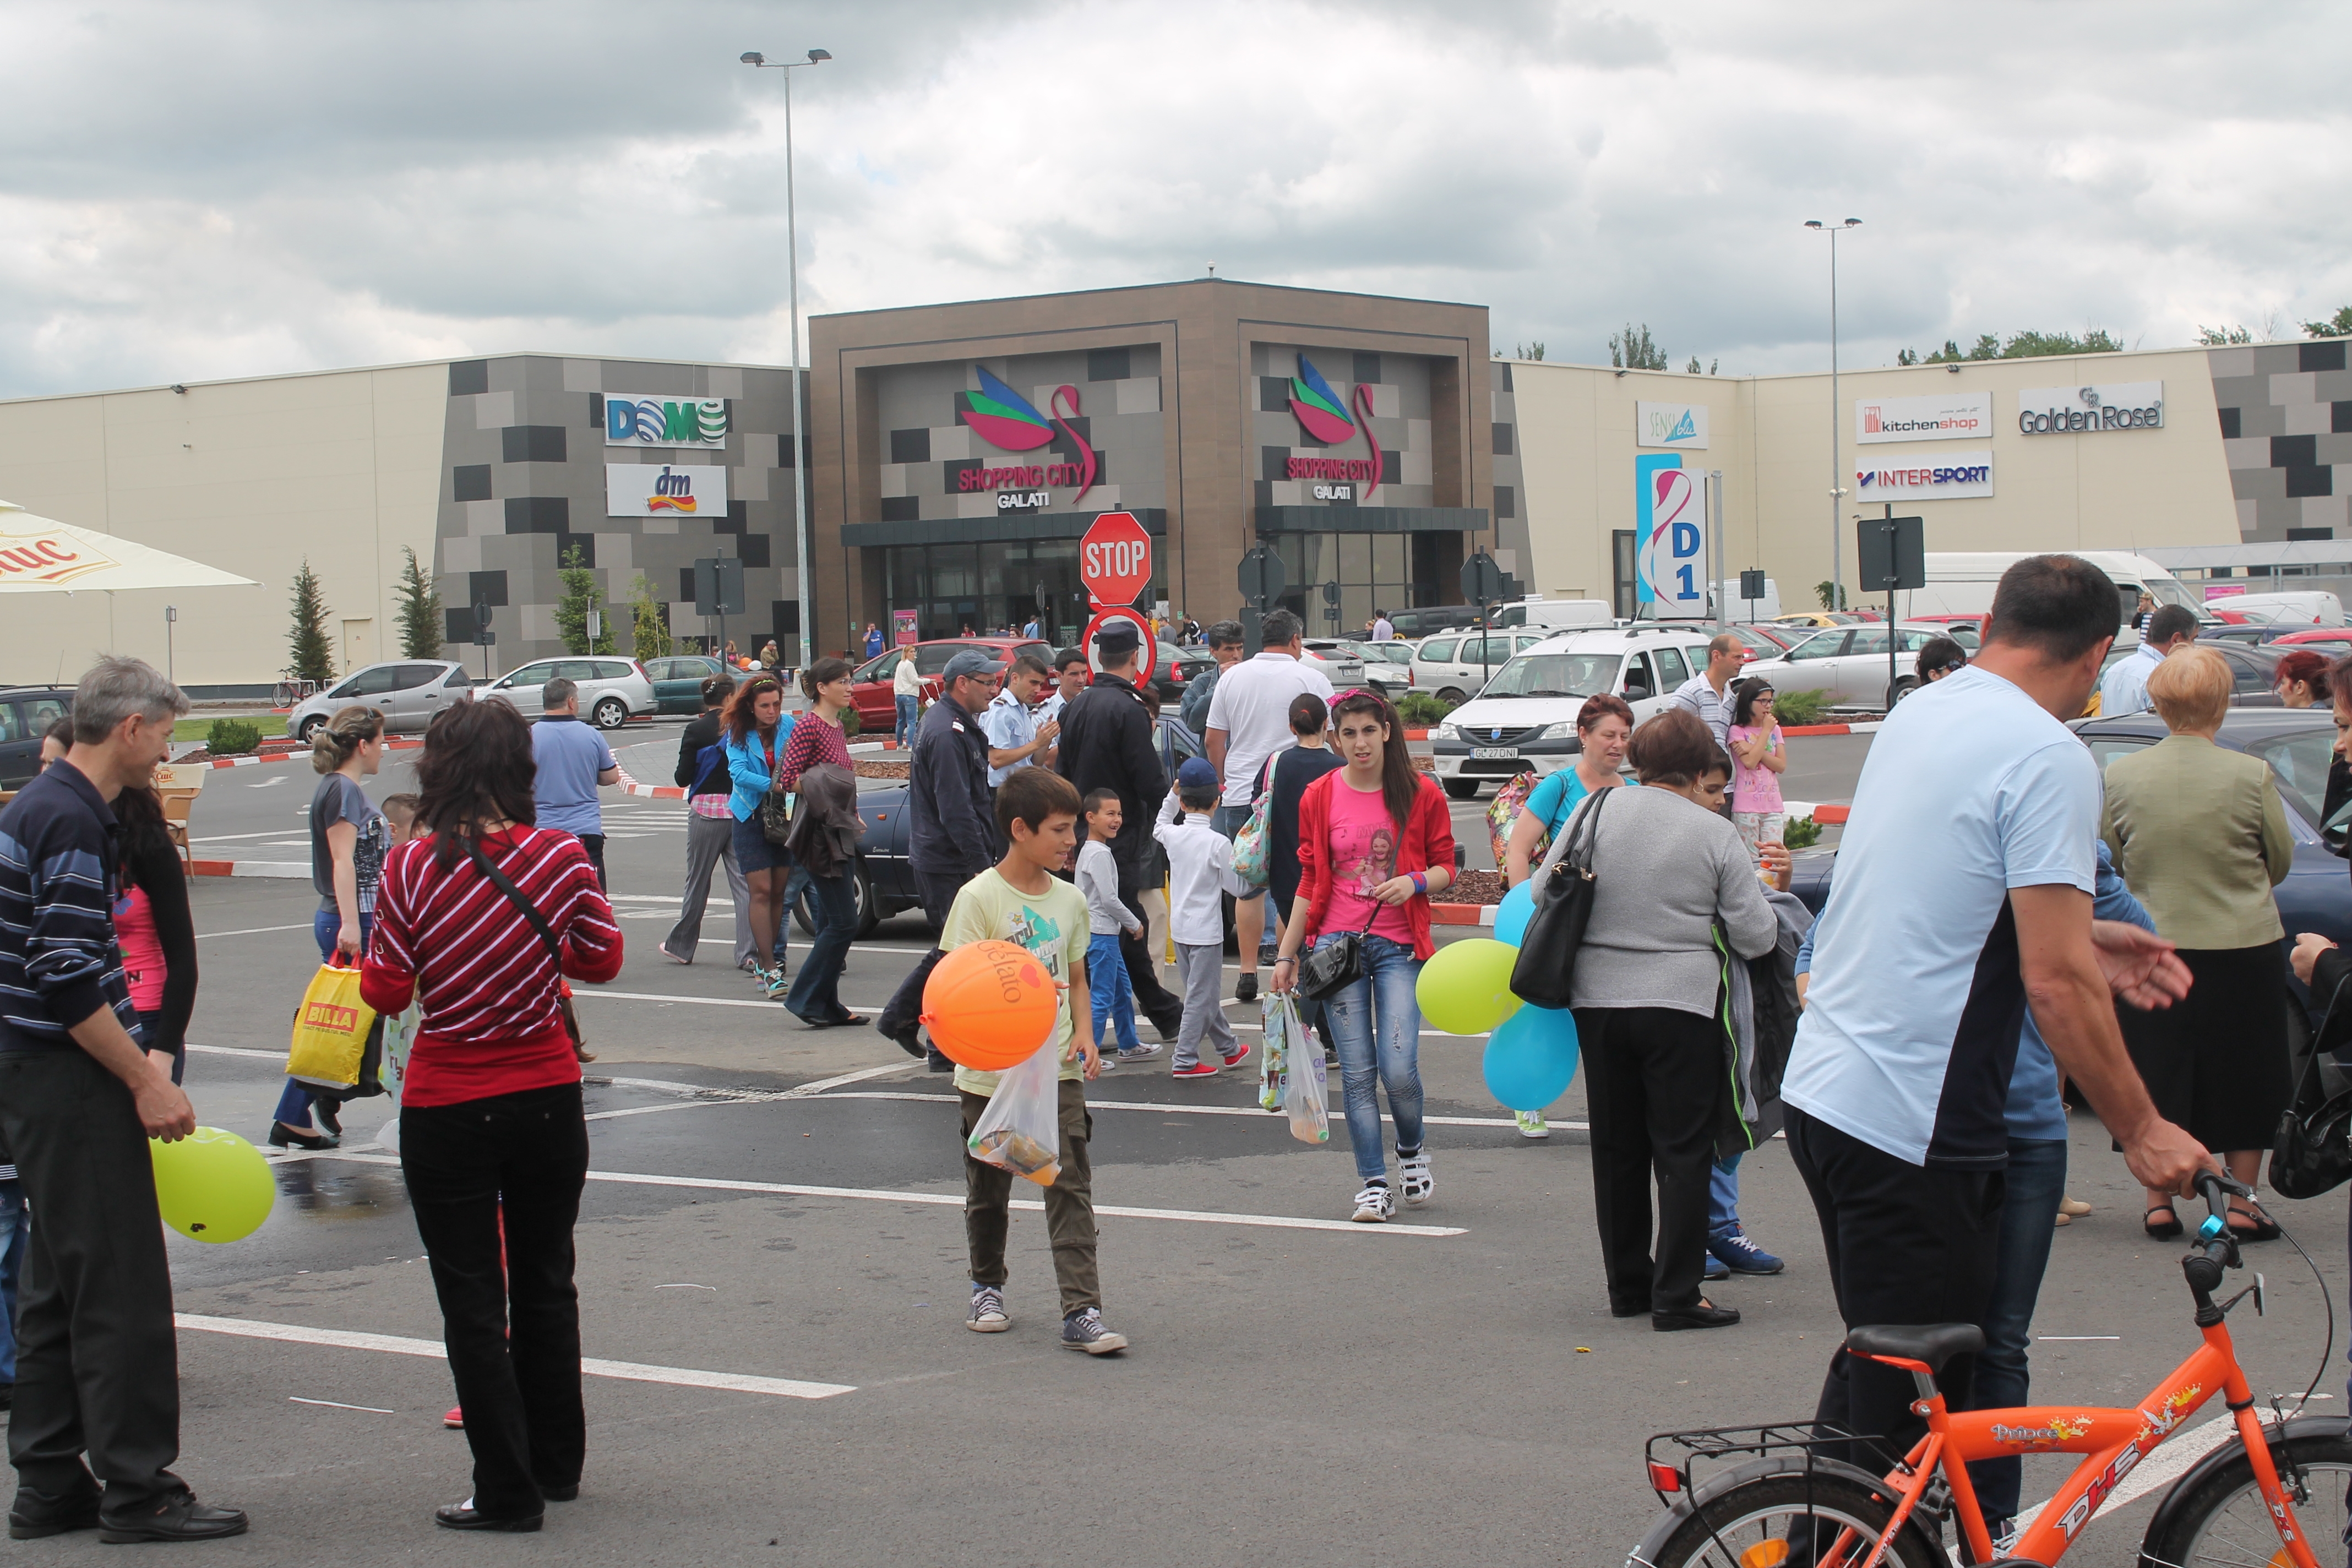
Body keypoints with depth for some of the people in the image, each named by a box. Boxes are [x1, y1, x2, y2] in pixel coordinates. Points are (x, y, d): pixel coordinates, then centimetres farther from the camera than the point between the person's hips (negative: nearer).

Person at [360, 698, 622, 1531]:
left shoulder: (412, 869, -15)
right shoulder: (563, 858, -9)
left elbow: (385, 992, -9)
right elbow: (602, 960, 3)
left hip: (447, 1110, -3)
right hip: (548, 1099, 3)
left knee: (473, 1302, 7)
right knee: (546, 1285, 20)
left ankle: (509, 1490, 9)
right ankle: (557, 1463, 31)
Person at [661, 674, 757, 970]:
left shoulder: (695, 730, -6)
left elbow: (683, 778, -6)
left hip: (706, 810, -1)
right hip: (740, 810, 1)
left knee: (697, 881, 12)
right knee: (744, 882, 2)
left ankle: (680, 946, 26)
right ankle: (749, 953, -4)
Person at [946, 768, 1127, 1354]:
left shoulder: (1070, 899, 6)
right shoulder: (979, 898, -9)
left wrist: (1083, 1036, -1)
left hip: (1058, 1070, 3)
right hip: (991, 1072, -3)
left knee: (1072, 1186, -7)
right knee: (988, 1189, 12)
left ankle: (1081, 1311, -9)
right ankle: (988, 1288, 34)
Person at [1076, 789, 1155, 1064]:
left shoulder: (1088, 851, 14)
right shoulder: (1099, 854, -17)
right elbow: (1109, 899, -20)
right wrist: (1134, 923, -8)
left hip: (1105, 932, 10)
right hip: (1101, 934, -10)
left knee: (1122, 990, 19)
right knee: (1102, 996, -7)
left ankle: (1129, 1045, 29)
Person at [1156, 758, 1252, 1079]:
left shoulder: (1173, 835, -1)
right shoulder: (1218, 843, -17)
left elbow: (1158, 828, 25)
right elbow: (1236, 886, -10)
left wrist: (1173, 795, 24)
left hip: (1179, 928, 7)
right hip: (1206, 930, -7)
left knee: (1204, 993, 18)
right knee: (1202, 996, 0)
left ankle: (1228, 1047, 33)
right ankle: (1184, 1060, -1)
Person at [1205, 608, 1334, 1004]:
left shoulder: (1232, 677, 7)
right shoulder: (1311, 679, -3)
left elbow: (1212, 738, 11)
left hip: (1241, 794, 3)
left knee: (1248, 886, 10)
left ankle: (1248, 973, 10)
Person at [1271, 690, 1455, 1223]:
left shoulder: (1421, 794, 1)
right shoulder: (1320, 797, 6)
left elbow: (1445, 867, 8)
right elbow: (1310, 881, 11)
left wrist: (1415, 883, -14)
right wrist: (1286, 954, 10)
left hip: (1399, 946, -1)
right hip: (1338, 944, 2)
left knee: (1399, 1069, -11)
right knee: (1357, 1073, -1)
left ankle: (1412, 1149, 20)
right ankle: (1374, 1185, 7)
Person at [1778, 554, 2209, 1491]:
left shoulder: (1917, 715, 11)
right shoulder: (2050, 759, -15)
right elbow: (2055, 981, -19)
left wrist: (2084, 936, 23)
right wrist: (2142, 1133, -11)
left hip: (1818, 1089, 9)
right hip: (1913, 1130, -9)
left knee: (1871, 1380, 21)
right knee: (1912, 1415, 0)